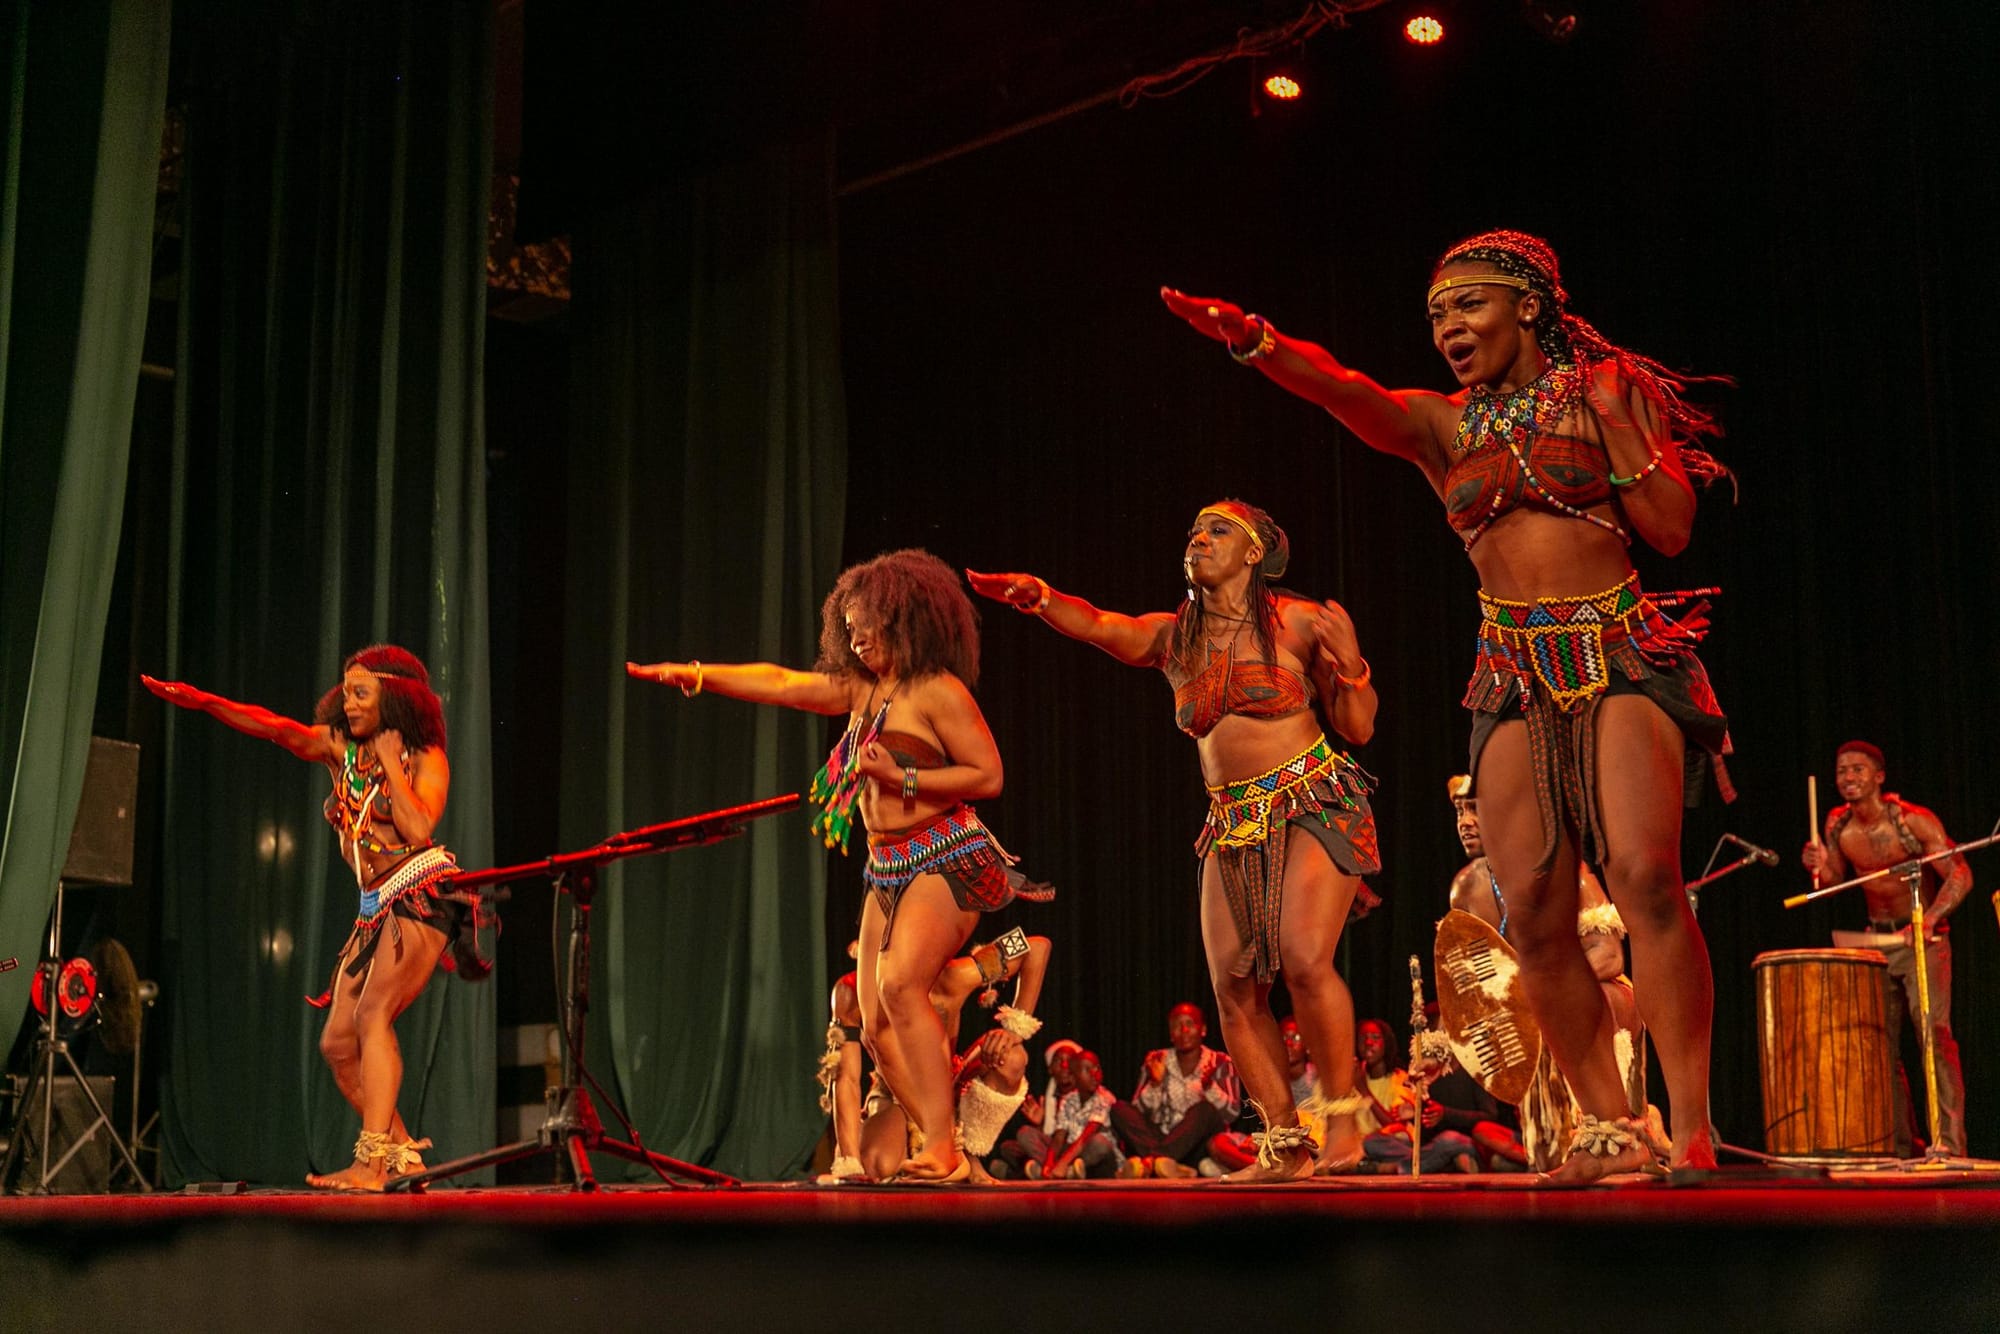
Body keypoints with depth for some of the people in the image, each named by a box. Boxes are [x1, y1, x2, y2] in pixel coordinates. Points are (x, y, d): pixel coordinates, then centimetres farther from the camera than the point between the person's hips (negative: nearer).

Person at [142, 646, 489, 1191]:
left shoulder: (425, 758, -3)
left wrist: (390, 760, -11)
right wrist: (203, 702, -19)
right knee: (337, 1042, 2)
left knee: (372, 1014, -22)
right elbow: (276, 728, -4)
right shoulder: (339, 747, 11)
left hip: (421, 895, -7)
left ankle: (371, 1163, -27)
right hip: (375, 907, 7)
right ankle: (403, 1156, 10)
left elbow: (418, 828, -19)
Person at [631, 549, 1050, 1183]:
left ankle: (940, 1150, -25)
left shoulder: (938, 690, -8)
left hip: (946, 860, -8)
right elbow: (779, 683, 17)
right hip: (889, 869, 8)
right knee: (876, 1026, 0)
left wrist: (903, 778, -17)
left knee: (900, 986, -27)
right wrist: (693, 674, 12)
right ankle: (943, 1157, 3)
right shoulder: (861, 690, 15)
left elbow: (990, 775, -11)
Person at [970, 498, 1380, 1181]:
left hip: (1314, 805, -4)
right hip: (1233, 824, 5)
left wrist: (1348, 663, -16)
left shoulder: (1300, 622, -1)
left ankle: (1344, 1120, -7)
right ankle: (1286, 1145, 6)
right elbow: (1101, 626, -9)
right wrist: (1038, 597, -27)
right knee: (1234, 988, -4)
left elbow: (1359, 728, 2)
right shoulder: (1173, 637, 9)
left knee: (1304, 959, -22)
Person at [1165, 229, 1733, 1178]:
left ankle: (1691, 1130, -18)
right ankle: (1610, 1124, 6)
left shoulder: (1609, 388, 6)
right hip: (1516, 676, 3)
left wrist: (1613, 421, -5)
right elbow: (1345, 392, -10)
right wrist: (1251, 339, -27)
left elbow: (1673, 529, 1)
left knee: (1645, 874, -21)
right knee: (1535, 910, -7)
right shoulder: (1442, 423, 11)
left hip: (1622, 657, -3)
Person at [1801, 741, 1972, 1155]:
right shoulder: (1838, 825, 0)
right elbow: (1836, 881, 11)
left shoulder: (1914, 821, -16)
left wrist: (1929, 919, -33)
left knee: (1934, 1033, -18)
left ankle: (1950, 1142, -20)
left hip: (1924, 938, -6)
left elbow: (1960, 876, -18)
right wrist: (1821, 868, -12)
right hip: (1877, 940, 6)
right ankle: (1900, 1145, 12)